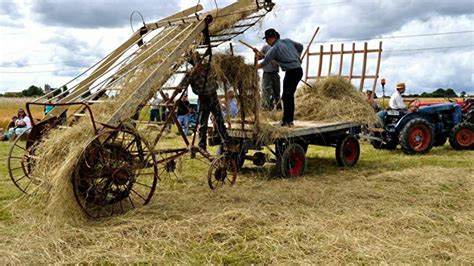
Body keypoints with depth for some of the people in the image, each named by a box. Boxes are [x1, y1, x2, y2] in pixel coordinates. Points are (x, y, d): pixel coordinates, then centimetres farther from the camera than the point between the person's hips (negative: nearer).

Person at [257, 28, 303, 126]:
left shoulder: (274, 49, -11)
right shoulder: (287, 41, 11)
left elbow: (264, 63, -9)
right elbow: (300, 47, 22)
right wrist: (297, 58, 31)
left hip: (291, 72, -8)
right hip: (299, 70, 8)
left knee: (286, 97, -3)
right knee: (290, 96, 15)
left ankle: (286, 121, -4)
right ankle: (290, 120, 20)